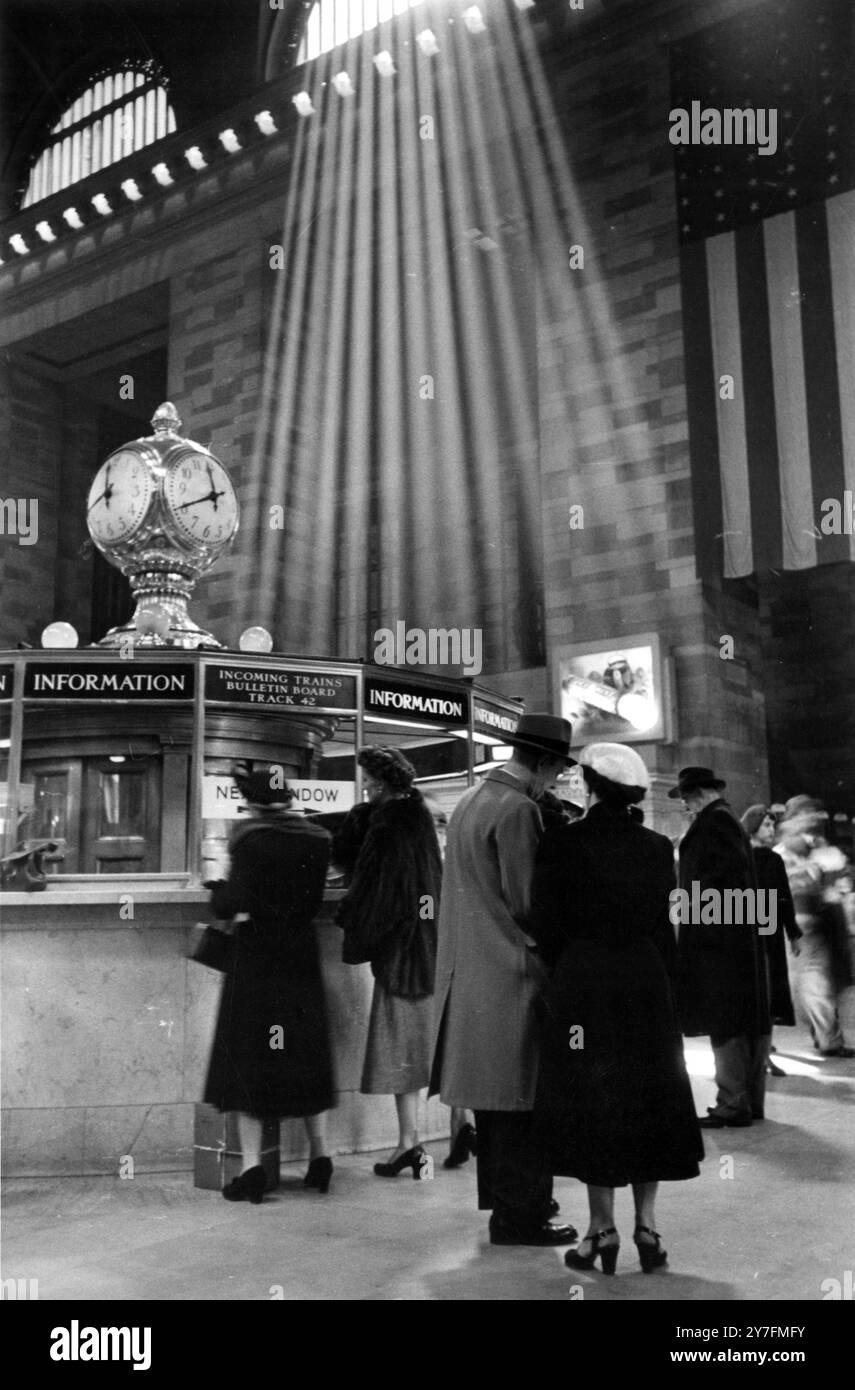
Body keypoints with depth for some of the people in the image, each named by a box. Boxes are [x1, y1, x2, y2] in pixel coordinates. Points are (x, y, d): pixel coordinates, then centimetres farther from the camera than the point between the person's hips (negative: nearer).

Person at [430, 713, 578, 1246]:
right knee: (522, 1100, 0)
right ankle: (518, 1216, 8)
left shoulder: (471, 800, 11)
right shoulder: (518, 811, -17)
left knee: (495, 1095, 18)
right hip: (513, 975, -10)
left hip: (473, 971, 10)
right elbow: (527, 903, -17)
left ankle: (506, 1197, 30)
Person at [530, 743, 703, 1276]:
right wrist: (663, 980, 13)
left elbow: (546, 924, -7)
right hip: (646, 986, 3)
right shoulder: (657, 847, 1)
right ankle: (647, 1226, 15)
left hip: (582, 987, -3)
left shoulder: (562, 843, -9)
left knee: (592, 1100, 6)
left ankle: (603, 1229, 9)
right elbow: (663, 927, 3)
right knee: (649, 1097, 13)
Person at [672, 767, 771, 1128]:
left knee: (724, 1021, -7)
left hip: (715, 935, -10)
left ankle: (733, 1104, -4)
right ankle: (751, 1099, 17)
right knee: (748, 1019, 11)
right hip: (741, 936, 10)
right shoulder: (730, 821, 19)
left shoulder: (713, 822, -11)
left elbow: (720, 876, -20)